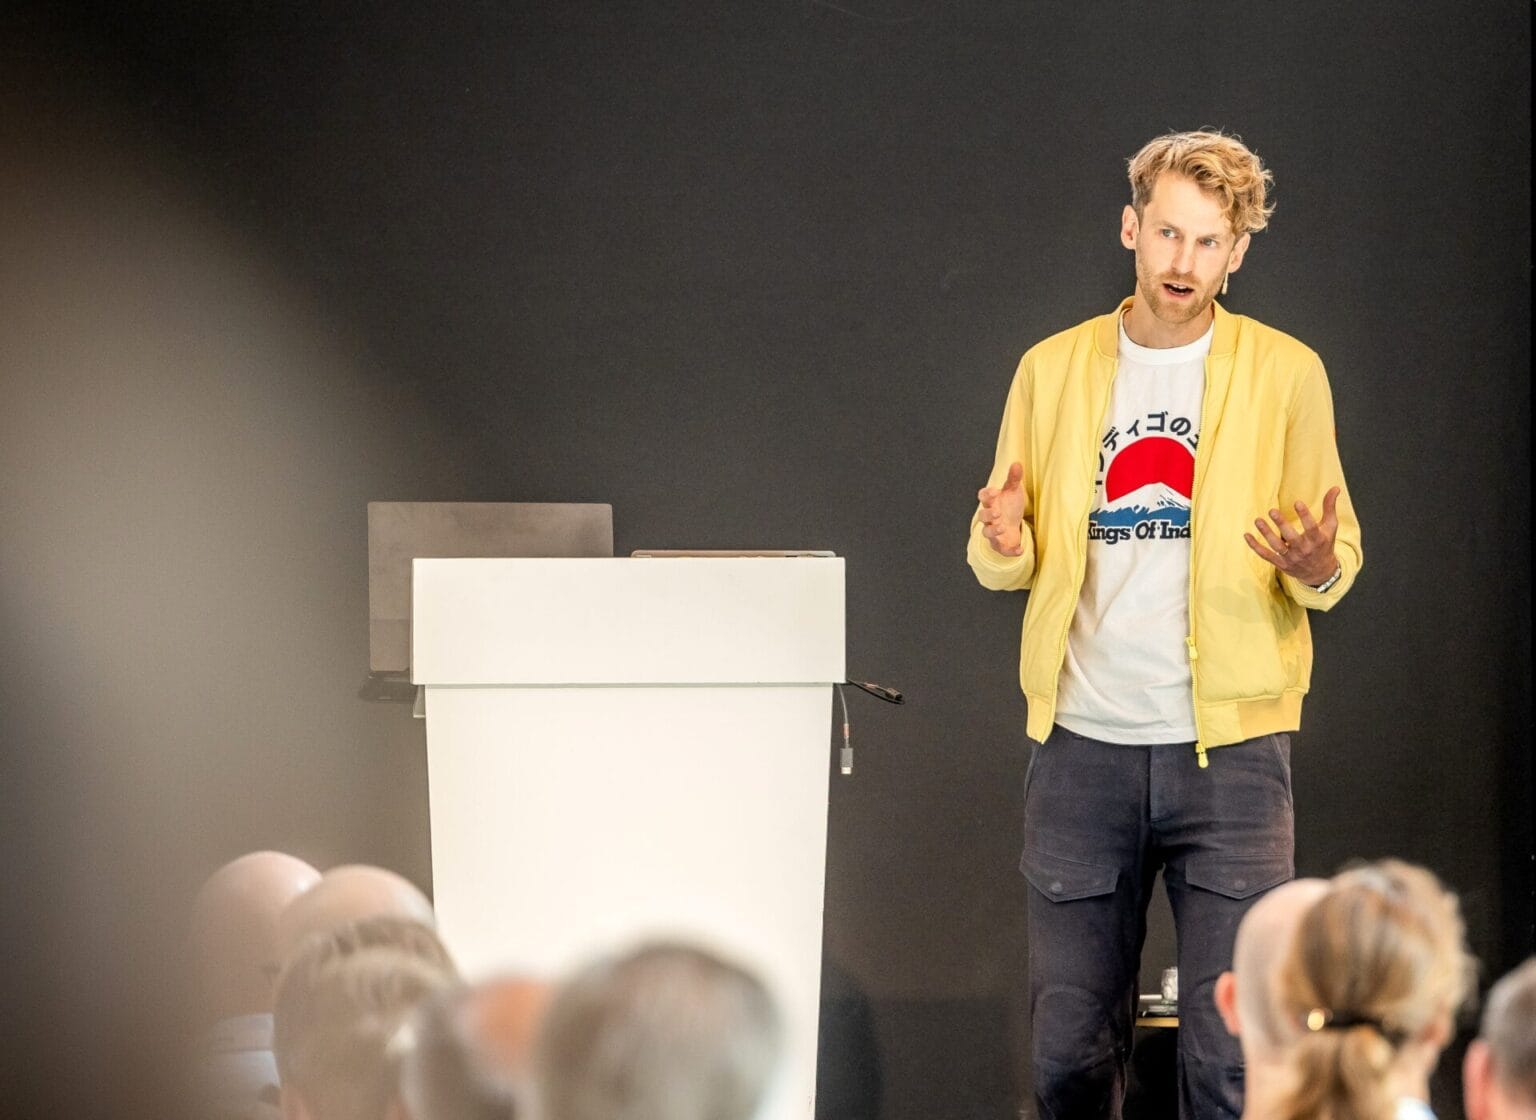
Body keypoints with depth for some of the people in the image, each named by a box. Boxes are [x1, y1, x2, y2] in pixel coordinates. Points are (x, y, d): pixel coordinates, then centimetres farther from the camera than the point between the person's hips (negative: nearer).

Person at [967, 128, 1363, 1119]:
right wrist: (1005, 546, -11)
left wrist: (1316, 569, -20)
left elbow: (1341, 555, 4)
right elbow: (1010, 562, 13)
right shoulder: (1052, 370, 9)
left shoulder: (1285, 372, 3)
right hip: (1084, 743, 2)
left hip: (1231, 749, -2)